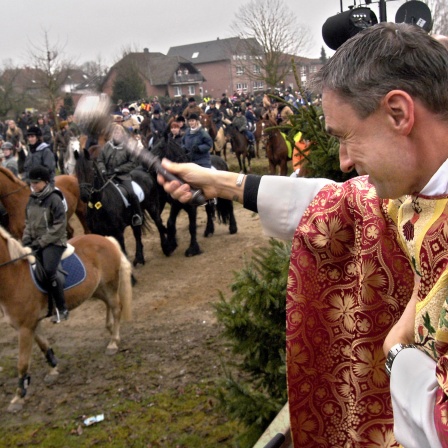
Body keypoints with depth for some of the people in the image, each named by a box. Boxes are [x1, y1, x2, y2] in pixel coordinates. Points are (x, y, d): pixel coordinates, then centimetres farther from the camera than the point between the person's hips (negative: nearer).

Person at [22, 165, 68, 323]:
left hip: (53, 242, -7)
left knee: (49, 272, -24)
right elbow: (28, 222, 18)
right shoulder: (32, 199, 10)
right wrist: (26, 240, 2)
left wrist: (42, 242, -17)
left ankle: (62, 309, -11)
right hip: (36, 243, 7)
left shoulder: (54, 199, -11)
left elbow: (59, 226, -15)